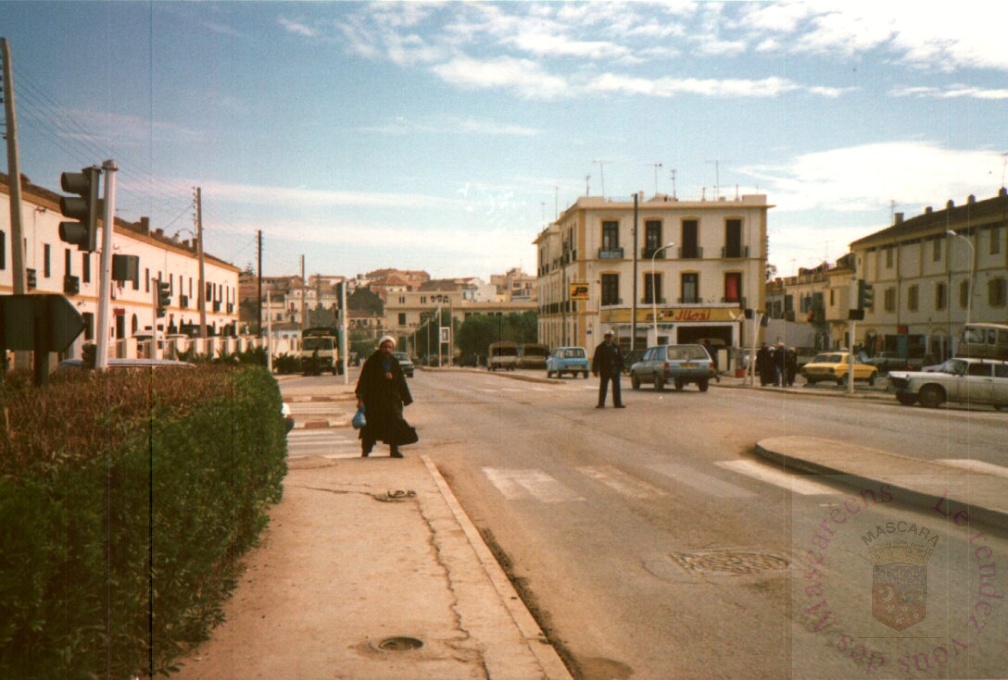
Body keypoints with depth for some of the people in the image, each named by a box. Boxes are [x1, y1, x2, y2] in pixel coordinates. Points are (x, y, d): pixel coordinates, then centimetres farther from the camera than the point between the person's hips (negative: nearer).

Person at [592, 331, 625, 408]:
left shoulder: (615, 347, 9)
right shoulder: (600, 348, 1)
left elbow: (620, 358, 11)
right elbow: (596, 359, -2)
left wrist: (621, 368, 3)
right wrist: (595, 370, -7)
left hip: (615, 370, 3)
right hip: (605, 371, -3)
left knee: (616, 387, 5)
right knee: (603, 387, 1)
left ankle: (617, 403, 11)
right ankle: (601, 403, 7)